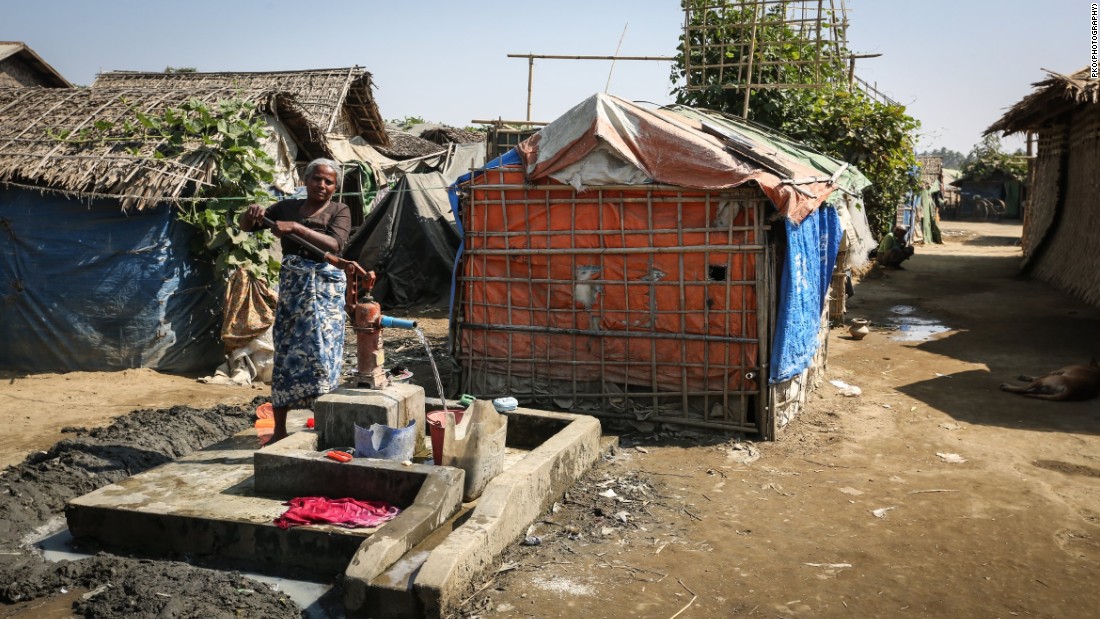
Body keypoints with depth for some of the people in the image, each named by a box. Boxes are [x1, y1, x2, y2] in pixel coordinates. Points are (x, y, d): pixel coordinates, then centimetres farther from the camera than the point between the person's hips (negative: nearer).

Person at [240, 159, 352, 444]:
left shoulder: (339, 211, 1)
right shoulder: (287, 207, 10)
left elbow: (335, 244, -17)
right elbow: (245, 226, 13)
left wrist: (297, 227, -25)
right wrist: (252, 213, -10)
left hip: (325, 290, -3)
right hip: (291, 288, 3)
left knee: (322, 356, -8)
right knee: (285, 355, 3)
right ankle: (279, 429, 11)